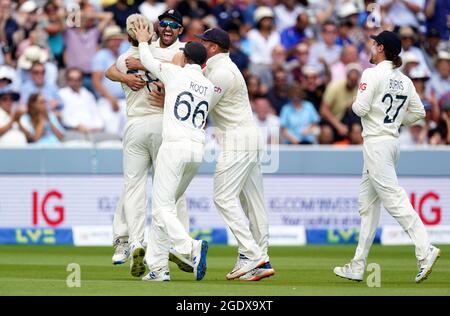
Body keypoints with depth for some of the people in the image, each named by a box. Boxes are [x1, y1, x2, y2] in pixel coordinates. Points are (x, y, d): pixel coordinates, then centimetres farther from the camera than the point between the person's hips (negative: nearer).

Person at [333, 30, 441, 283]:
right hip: (393, 141, 9)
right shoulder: (404, 80, 11)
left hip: (377, 143, -9)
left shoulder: (373, 74, -11)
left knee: (394, 200, -14)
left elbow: (361, 108, -17)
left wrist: (355, 104, 4)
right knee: (368, 203, 12)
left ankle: (425, 251, -25)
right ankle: (358, 267, 15)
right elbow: (419, 112, 12)